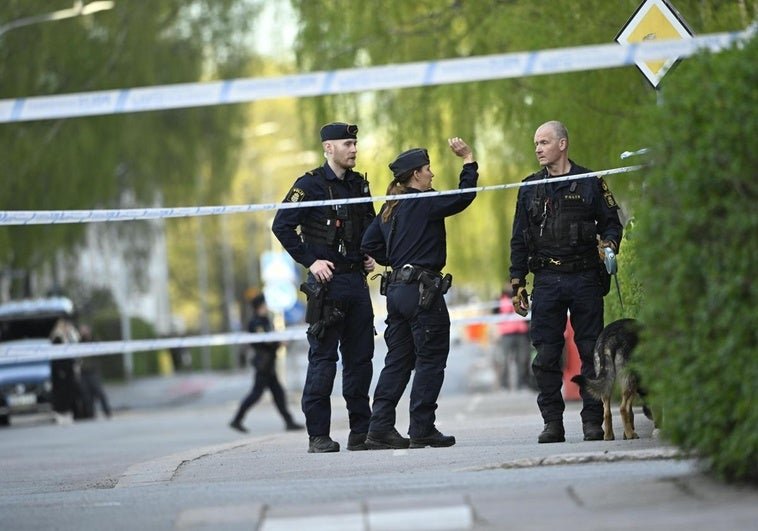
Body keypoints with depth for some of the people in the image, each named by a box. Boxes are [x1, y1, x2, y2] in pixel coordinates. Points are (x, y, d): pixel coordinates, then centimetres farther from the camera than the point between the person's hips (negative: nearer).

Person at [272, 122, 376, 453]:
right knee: (323, 358, -5)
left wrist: (371, 255, 12)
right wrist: (310, 261, -14)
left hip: (357, 280, 6)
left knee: (360, 357, 7)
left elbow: (372, 226, 29)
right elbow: (282, 226, -11)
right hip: (327, 281, -6)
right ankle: (318, 436, -2)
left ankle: (361, 432, 13)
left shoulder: (359, 184, 14)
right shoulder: (310, 184, -6)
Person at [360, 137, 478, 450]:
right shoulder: (424, 203, -10)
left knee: (398, 360, 10)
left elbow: (369, 244, 15)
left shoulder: (390, 209, 14)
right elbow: (462, 198, -15)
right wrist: (468, 161, -6)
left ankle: (380, 428, 5)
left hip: (397, 289, 8)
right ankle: (422, 430, -2)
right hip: (422, 290, -8)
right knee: (431, 359, -2)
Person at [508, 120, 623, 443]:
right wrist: (517, 283, 8)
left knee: (591, 351, -1)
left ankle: (592, 421, 5)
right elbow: (519, 239, 14)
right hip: (546, 281, 2)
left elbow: (611, 222, 10)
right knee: (546, 355, -2)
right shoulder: (530, 189, 12)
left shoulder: (589, 183, 5)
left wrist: (609, 243, -13)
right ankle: (552, 422, 4)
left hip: (585, 279, -2)